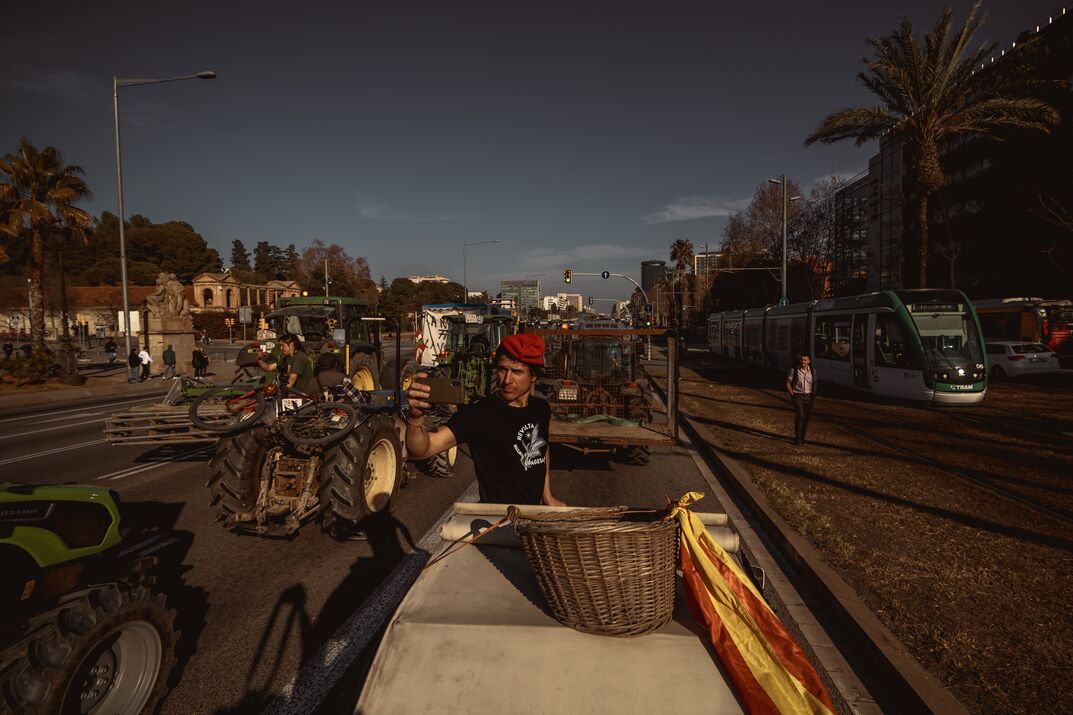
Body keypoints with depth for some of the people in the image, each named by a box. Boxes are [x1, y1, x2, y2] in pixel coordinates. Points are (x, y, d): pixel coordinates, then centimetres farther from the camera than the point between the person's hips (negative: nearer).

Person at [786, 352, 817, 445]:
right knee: (800, 416, -15)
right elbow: (788, 383, 1)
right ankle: (797, 437, -8)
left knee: (806, 417, 6)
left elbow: (814, 384, 15)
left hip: (808, 397, 4)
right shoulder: (794, 370, -5)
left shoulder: (812, 371, 5)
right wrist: (792, 394, -6)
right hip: (798, 396, -4)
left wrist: (814, 395, 5)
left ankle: (802, 437, 20)